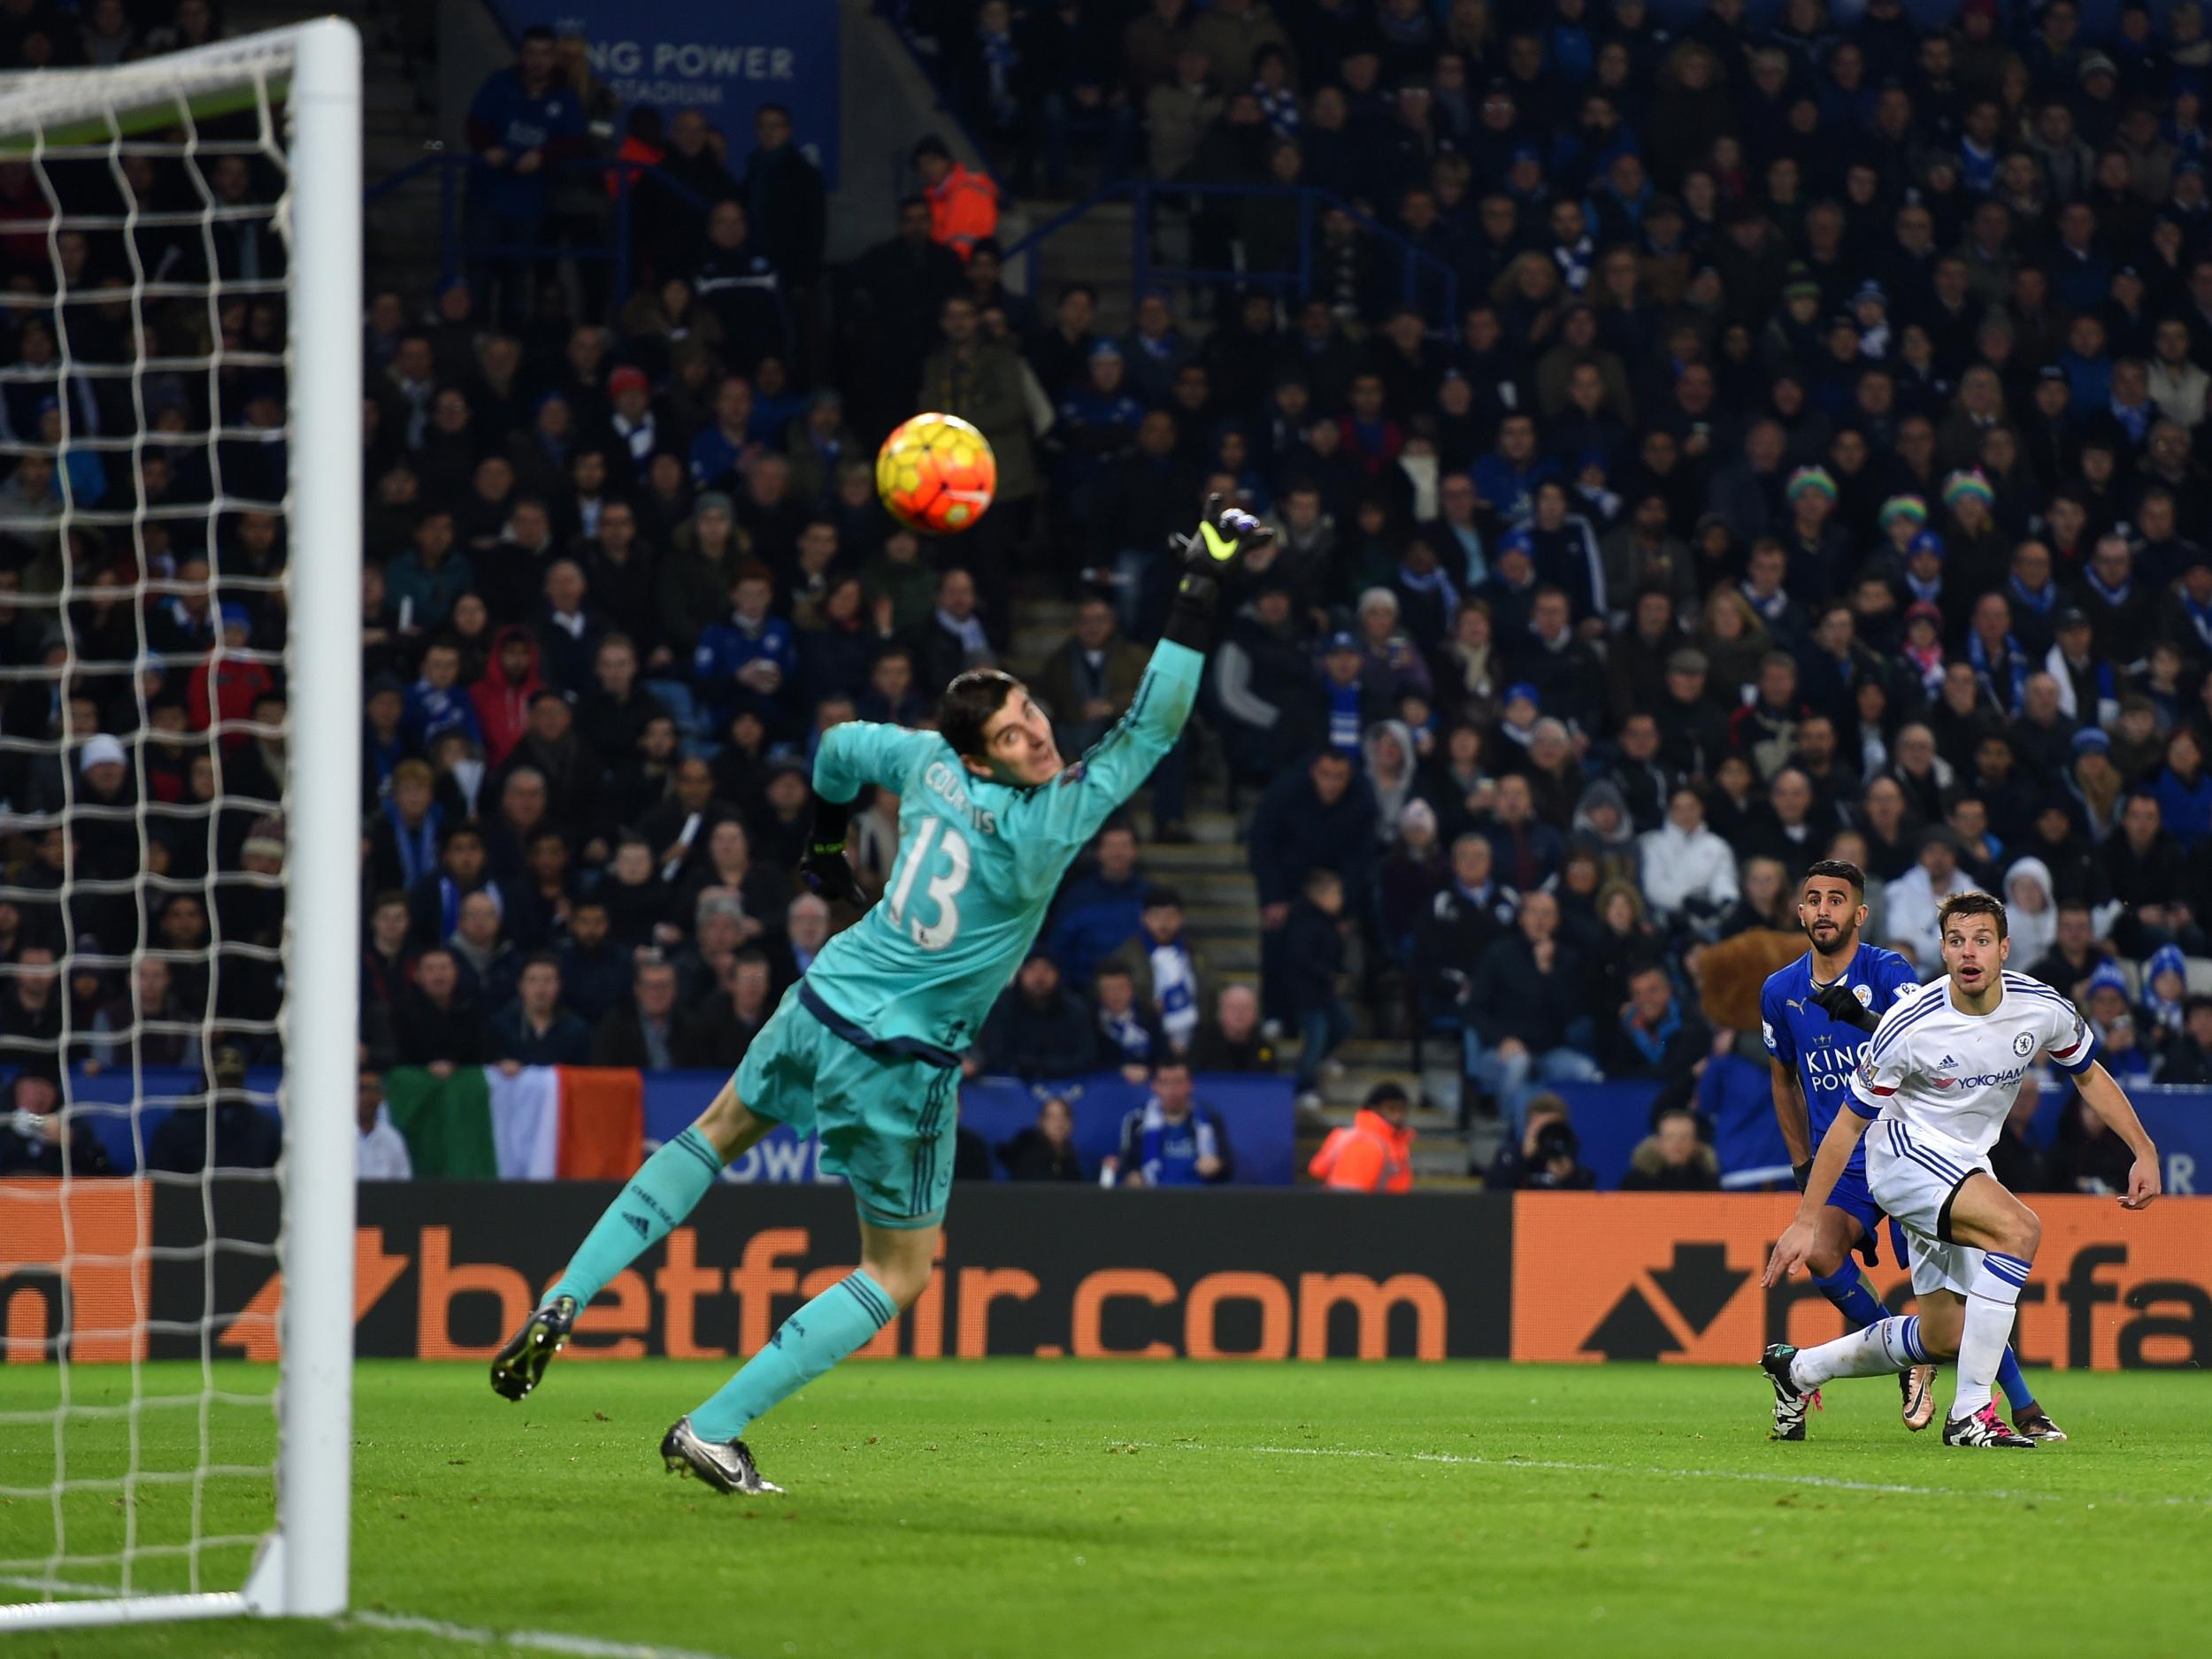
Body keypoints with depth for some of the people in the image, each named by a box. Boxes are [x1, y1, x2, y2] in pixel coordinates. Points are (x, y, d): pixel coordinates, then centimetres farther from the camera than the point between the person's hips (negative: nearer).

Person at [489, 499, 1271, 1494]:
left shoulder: (930, 763, -5)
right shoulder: (1048, 826, -23)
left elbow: (838, 749, 17)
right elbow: (1153, 727, -27)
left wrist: (826, 834, 38)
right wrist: (1203, 584, -28)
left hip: (819, 1007, 6)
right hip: (899, 1066, -6)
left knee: (716, 1133, 32)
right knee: (900, 1272, 10)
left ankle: (562, 1304, 20)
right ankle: (712, 1430, 4)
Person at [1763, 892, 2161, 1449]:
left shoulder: (2043, 1009, -10)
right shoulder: (1908, 1026, -22)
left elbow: (2089, 1074, 12)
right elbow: (1847, 1126, -12)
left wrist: (2144, 1151, 5)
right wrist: (1806, 1221, -12)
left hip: (1966, 1166, 6)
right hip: (1905, 1152, -6)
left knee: (1944, 1339, 8)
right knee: (2019, 1228, -31)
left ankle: (1798, 1369, 31)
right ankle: (1971, 1413, -27)